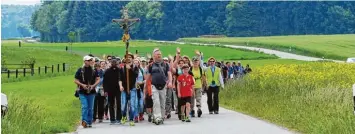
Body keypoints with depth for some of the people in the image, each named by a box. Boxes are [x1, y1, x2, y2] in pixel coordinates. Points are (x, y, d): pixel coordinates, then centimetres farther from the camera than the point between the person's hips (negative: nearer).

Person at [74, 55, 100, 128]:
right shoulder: (80, 70, 0)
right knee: (84, 106, -14)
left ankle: (89, 122, 16)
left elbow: (98, 79, 8)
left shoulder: (94, 70, 6)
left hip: (91, 92, 3)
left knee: (90, 108, 7)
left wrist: (93, 85, -9)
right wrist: (82, 85, -14)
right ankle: (84, 121, -13)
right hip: (82, 92, -3)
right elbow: (75, 80, 1)